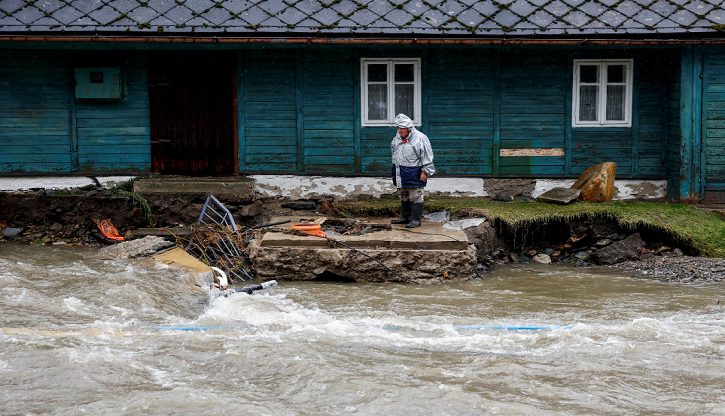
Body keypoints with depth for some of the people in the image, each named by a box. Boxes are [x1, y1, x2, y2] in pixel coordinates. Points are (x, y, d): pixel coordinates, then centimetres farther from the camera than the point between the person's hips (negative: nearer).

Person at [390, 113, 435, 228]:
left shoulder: (420, 138, -11)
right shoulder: (397, 137, 10)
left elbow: (427, 157, -10)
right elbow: (393, 152, 24)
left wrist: (425, 172, -13)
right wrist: (395, 166, 23)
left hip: (413, 174, -7)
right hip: (400, 173, 7)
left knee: (415, 197, -2)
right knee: (403, 196, 15)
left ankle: (416, 219, 4)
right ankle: (406, 217, 26)